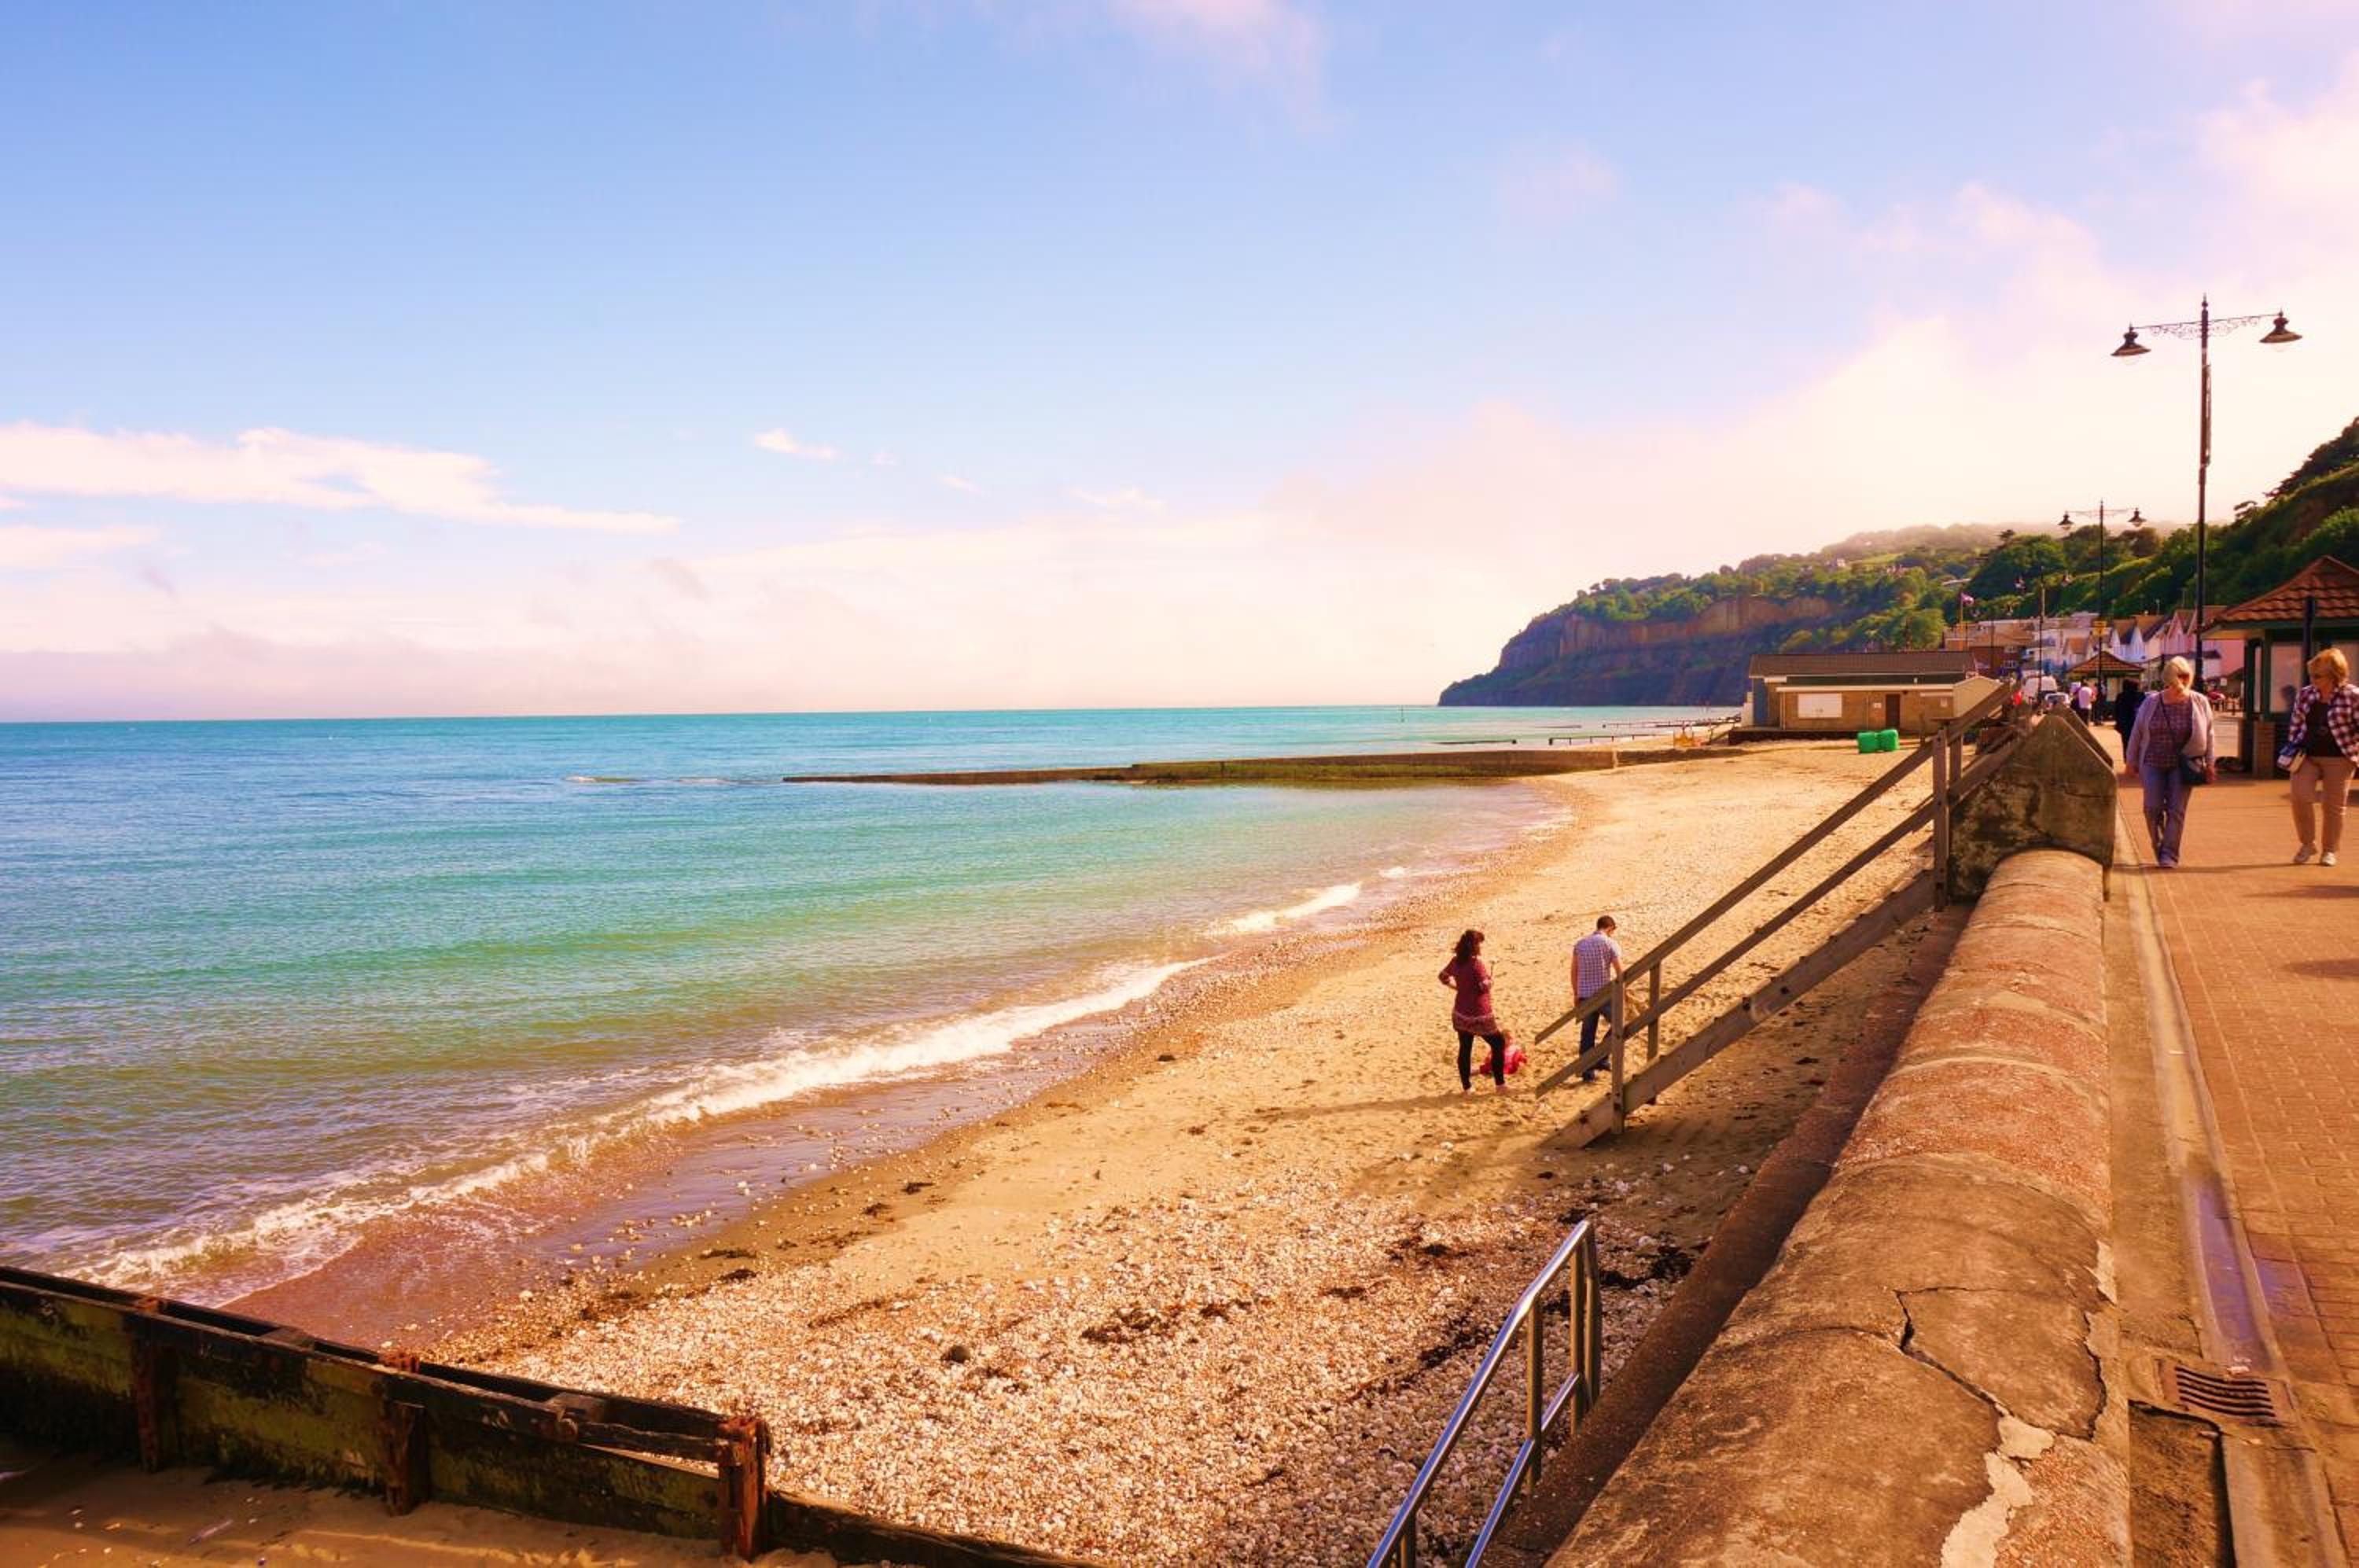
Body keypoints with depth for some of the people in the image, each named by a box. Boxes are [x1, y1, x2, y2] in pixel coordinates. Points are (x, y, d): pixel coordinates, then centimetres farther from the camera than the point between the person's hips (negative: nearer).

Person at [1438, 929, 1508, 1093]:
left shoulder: (1456, 961, 1)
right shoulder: (1477, 964, -20)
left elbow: (1443, 976, 15)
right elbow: (1486, 987, -19)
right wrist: (1488, 971, -4)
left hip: (1460, 1013, 7)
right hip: (1478, 1015, -7)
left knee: (1465, 1049, 14)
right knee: (1499, 1044, 9)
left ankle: (1466, 1086, 20)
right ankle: (1500, 1085, 11)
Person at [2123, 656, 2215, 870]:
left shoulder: (2199, 703, -2)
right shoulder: (2152, 703, -1)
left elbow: (2207, 734, 5)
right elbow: (2137, 732, 7)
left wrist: (2209, 763, 5)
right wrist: (2131, 761, 10)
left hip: (2182, 765, -1)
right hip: (2153, 763, 1)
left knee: (2176, 810, -2)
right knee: (2153, 808, -2)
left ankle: (2170, 854, 4)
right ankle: (2159, 846, 20)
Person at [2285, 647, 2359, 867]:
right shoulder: (2306, 694, 4)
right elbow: (2296, 723, 14)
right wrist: (2292, 746, 11)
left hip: (2337, 758, -3)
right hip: (2307, 756, 3)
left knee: (2334, 806, 4)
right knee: (2300, 797, -9)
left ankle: (2330, 850, 19)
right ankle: (2308, 843, 10)